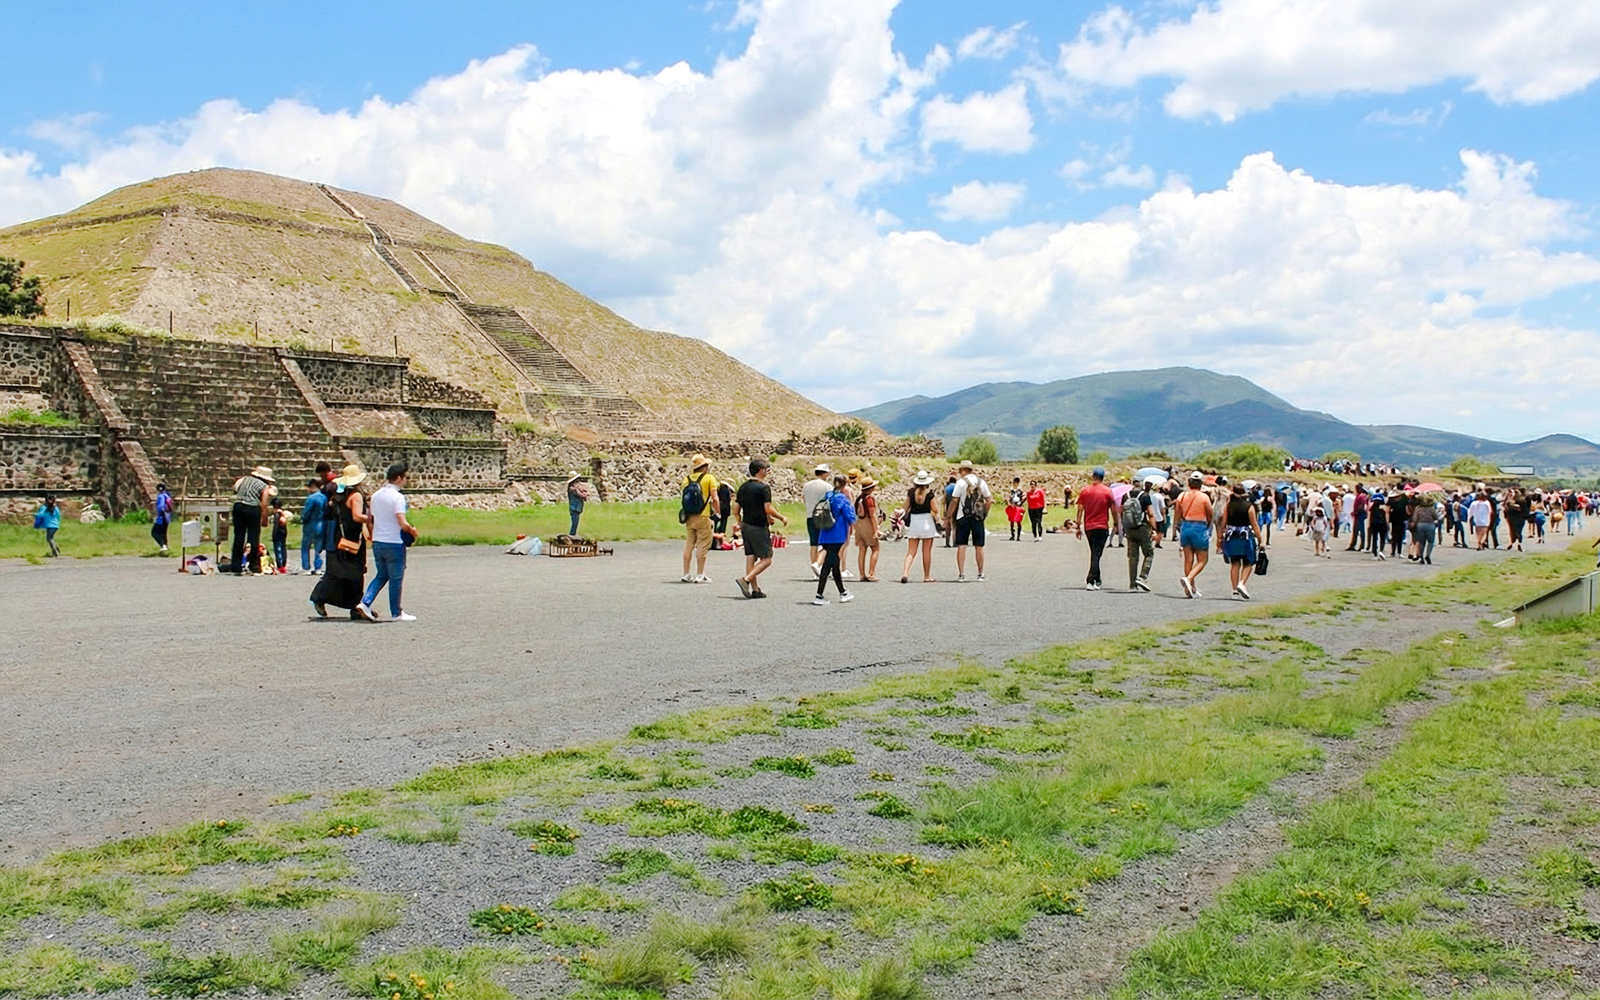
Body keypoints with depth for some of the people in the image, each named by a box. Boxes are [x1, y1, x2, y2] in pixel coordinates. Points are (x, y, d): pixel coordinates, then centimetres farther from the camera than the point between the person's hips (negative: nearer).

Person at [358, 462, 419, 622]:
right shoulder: (397, 497, -16)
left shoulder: (376, 495, 8)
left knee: (381, 575, 18)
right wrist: (412, 531, -4)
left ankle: (365, 602, 3)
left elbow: (370, 520, 16)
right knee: (396, 578, 4)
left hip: (377, 542, 7)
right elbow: (403, 523, -22)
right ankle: (396, 613, 12)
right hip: (394, 543, -7)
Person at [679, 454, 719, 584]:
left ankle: (686, 574, 14)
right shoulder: (709, 478, -5)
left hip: (688, 517, 5)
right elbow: (714, 498, -8)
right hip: (703, 516, -5)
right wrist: (717, 511, 4)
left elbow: (685, 497, 11)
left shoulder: (686, 479, 8)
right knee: (702, 545, 0)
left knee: (688, 544, 11)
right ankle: (700, 575, 1)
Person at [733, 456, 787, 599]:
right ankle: (746, 579, -16)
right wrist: (782, 518, -5)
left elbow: (735, 510, 10)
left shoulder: (743, 487, 9)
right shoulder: (764, 487, -13)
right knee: (766, 559, -1)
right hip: (759, 528, -7)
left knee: (750, 557, 8)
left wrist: (740, 523, 25)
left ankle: (755, 589, 10)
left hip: (746, 526, 8)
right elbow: (769, 510, -19)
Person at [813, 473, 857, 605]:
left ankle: (843, 593, 28)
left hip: (825, 537, 7)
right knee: (828, 565, -6)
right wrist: (852, 506, 4)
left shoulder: (826, 496, 9)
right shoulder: (843, 499, -10)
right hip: (837, 537, -7)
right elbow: (852, 519, -9)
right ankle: (819, 596, -9)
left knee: (835, 564, 16)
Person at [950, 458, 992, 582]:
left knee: (961, 545, 0)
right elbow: (989, 500, 7)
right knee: (979, 546, 9)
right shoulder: (981, 482, 7)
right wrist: (984, 513, 15)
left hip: (963, 517, -3)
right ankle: (980, 574, 14)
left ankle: (961, 575, -5)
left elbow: (955, 500, -7)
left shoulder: (961, 482, -5)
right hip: (978, 517, 3)